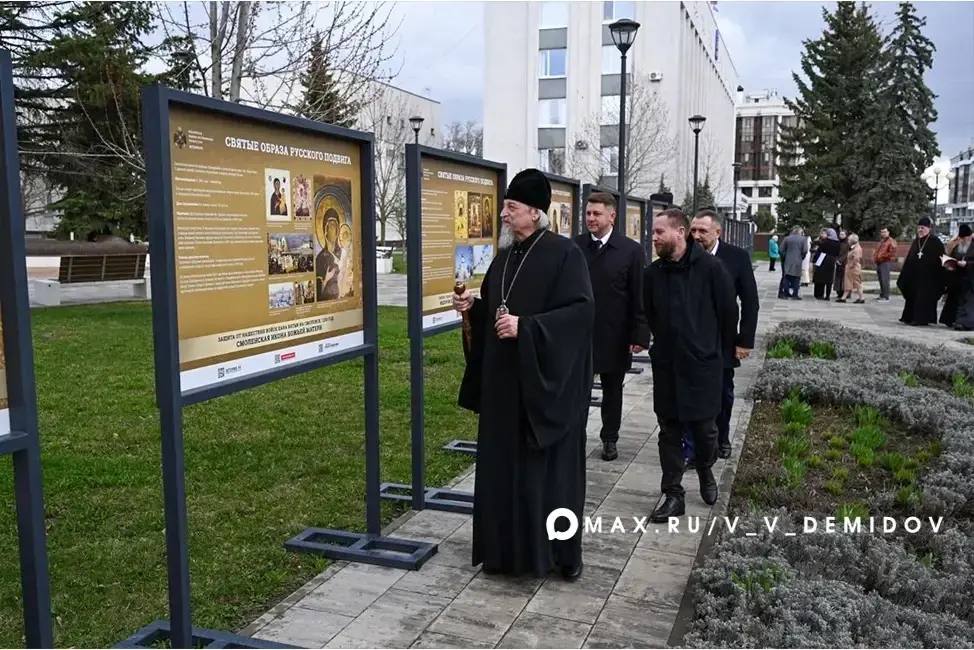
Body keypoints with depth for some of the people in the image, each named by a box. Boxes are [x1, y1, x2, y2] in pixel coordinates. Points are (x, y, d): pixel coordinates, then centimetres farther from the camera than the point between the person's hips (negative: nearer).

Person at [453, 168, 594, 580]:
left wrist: (525, 327, -24)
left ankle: (561, 551, 19)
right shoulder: (505, 255, 10)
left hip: (546, 381, -7)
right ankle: (509, 546, 26)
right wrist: (473, 307, -2)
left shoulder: (563, 253, -12)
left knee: (549, 466, 2)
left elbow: (581, 310, -19)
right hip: (504, 380, 7)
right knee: (503, 464, 11)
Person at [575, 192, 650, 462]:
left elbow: (639, 297, -6)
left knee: (612, 389, 15)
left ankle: (610, 439, 30)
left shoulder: (631, 250, -6)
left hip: (614, 336, -1)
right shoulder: (575, 246, 0)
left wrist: (639, 336, -9)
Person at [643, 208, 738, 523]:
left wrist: (721, 352, 5)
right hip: (666, 366, 3)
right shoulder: (652, 273, -1)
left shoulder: (710, 267, -11)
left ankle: (706, 472, 38)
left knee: (704, 429, 9)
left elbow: (729, 312, -3)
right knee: (669, 432, 6)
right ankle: (673, 495, 16)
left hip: (703, 365, -3)